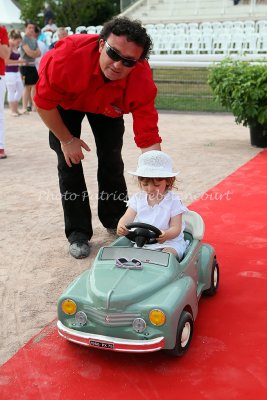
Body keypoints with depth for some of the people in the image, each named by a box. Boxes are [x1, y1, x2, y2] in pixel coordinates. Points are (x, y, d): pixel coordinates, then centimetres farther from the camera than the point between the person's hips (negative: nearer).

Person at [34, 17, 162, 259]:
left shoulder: (142, 80, -37)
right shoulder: (69, 55, -43)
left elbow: (149, 139, -37)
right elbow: (44, 102, -25)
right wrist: (66, 140, -17)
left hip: (107, 106, 1)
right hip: (65, 101, -1)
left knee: (111, 159, -3)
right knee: (69, 161, -7)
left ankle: (115, 219, 22)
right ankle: (78, 232, 4)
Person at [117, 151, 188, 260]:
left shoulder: (173, 201, -6)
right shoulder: (138, 198, 5)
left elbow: (176, 228, -12)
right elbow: (127, 218, -6)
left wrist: (166, 235, -37)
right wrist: (121, 227, -32)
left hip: (169, 243, -3)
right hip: (142, 243, 4)